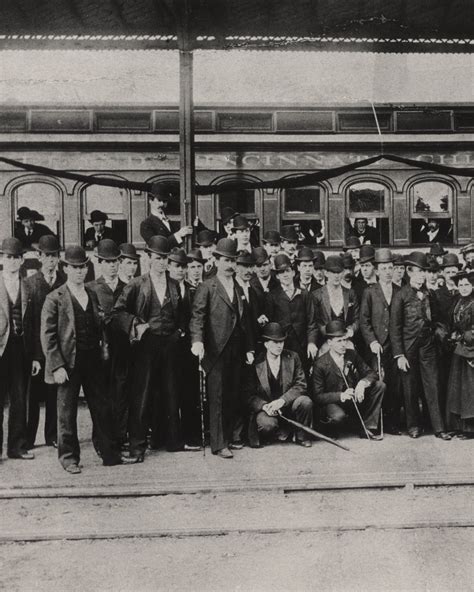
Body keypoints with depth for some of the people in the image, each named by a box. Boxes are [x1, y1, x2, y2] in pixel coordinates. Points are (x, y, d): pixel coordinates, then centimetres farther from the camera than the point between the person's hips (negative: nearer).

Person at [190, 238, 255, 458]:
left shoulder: (239, 290, 18)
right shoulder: (207, 287, -1)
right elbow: (197, 315, -12)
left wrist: (249, 348, 14)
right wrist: (197, 340, -28)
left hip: (237, 351, 6)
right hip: (216, 350, -6)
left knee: (234, 397, 8)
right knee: (217, 397, -2)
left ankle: (228, 438, 21)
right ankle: (218, 444, 3)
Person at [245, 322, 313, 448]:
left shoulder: (292, 357, 0)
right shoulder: (256, 363, -6)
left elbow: (301, 385, -6)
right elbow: (249, 394, -5)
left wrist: (282, 400, -21)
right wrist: (264, 406, -24)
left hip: (288, 404, 2)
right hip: (266, 408, -2)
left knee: (305, 401, -28)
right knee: (267, 425, -32)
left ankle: (301, 436, -1)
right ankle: (281, 430, 6)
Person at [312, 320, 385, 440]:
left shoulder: (352, 354, 1)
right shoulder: (320, 365, -14)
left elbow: (371, 374, 2)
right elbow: (318, 396, -15)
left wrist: (363, 383, -22)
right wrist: (340, 396, -30)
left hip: (355, 399, 6)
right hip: (332, 403, -6)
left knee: (380, 385, -11)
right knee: (339, 417, -39)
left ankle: (368, 428, -7)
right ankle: (325, 424, -1)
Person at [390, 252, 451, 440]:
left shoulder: (428, 294, 7)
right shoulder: (401, 295, -5)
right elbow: (395, 327, -7)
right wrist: (399, 355, -10)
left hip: (427, 346, 3)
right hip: (408, 347, -3)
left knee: (433, 386, 2)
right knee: (410, 388, 5)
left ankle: (438, 427, 7)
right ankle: (413, 426, 20)